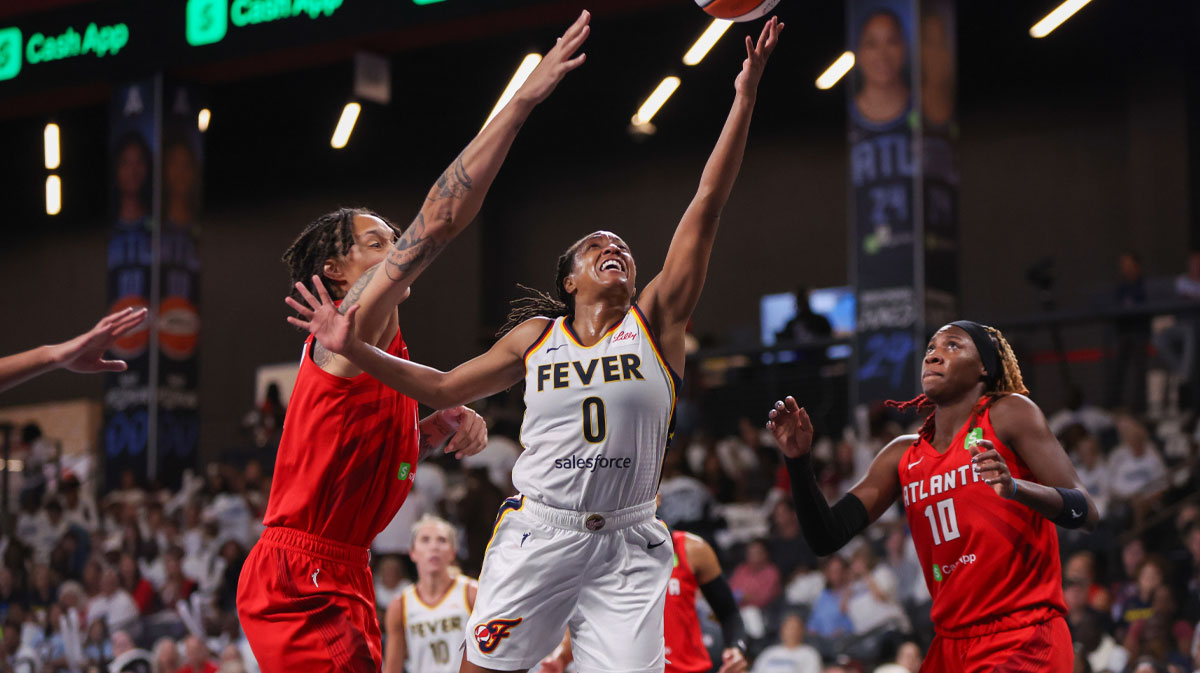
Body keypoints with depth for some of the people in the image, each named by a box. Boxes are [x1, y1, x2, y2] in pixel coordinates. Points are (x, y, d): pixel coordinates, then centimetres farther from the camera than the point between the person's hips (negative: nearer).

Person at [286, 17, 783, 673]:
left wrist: (744, 97, -8)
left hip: (626, 545, -1)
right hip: (536, 536, 1)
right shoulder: (535, 336, 10)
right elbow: (443, 387, 19)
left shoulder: (655, 319, 4)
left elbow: (707, 205, -2)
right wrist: (354, 349, 10)